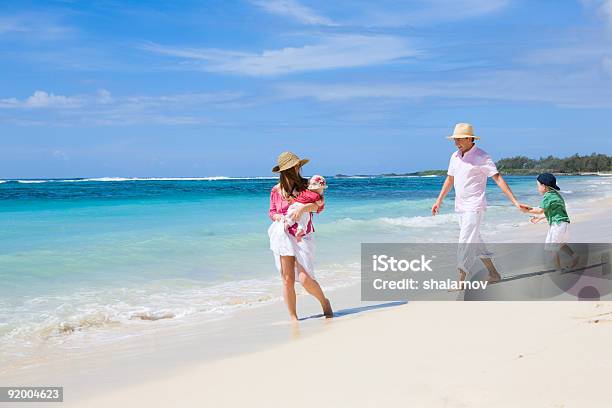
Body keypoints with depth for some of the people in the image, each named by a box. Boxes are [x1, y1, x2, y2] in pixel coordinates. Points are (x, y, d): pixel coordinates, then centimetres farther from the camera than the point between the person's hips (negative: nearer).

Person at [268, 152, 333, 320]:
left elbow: (320, 205, -4)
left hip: (303, 237, -2)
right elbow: (272, 211, 17)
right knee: (287, 280, -2)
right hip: (283, 236, 2)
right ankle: (293, 318, 10)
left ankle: (324, 301, 19)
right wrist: (277, 216, -6)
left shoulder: (306, 185, 5)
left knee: (305, 279, -11)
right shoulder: (276, 190, 8)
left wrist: (303, 208, -22)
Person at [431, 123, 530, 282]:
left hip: (474, 207, -8)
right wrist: (439, 201, 20)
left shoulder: (481, 157, -12)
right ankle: (493, 273, 24)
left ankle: (460, 280, -10)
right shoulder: (455, 156, 9)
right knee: (475, 241, 13)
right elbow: (449, 180, 21)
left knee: (466, 243, -12)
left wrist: (515, 202, -18)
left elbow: (499, 179, -14)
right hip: (460, 207, 8)